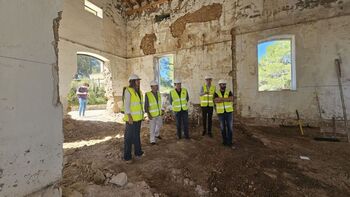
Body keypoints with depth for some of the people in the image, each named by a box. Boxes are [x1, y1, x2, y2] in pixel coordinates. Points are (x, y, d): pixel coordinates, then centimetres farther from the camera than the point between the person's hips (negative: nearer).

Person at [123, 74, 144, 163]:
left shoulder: (138, 91, 10)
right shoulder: (128, 91, -14)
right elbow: (126, 105, -18)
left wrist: (142, 115, 15)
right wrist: (129, 117, -22)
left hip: (138, 117, 8)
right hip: (131, 118, -8)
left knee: (137, 135, 18)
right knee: (129, 137, 2)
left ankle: (138, 152, 32)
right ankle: (127, 156, 16)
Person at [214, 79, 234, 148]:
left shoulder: (229, 92, 2)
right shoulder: (216, 93, -1)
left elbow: (231, 99, -18)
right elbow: (216, 101, -22)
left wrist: (221, 99, -21)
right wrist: (227, 99, -18)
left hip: (228, 112, 1)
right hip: (220, 113, 0)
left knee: (230, 127, 0)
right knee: (223, 128, 7)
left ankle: (229, 142, 9)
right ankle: (225, 141, 23)